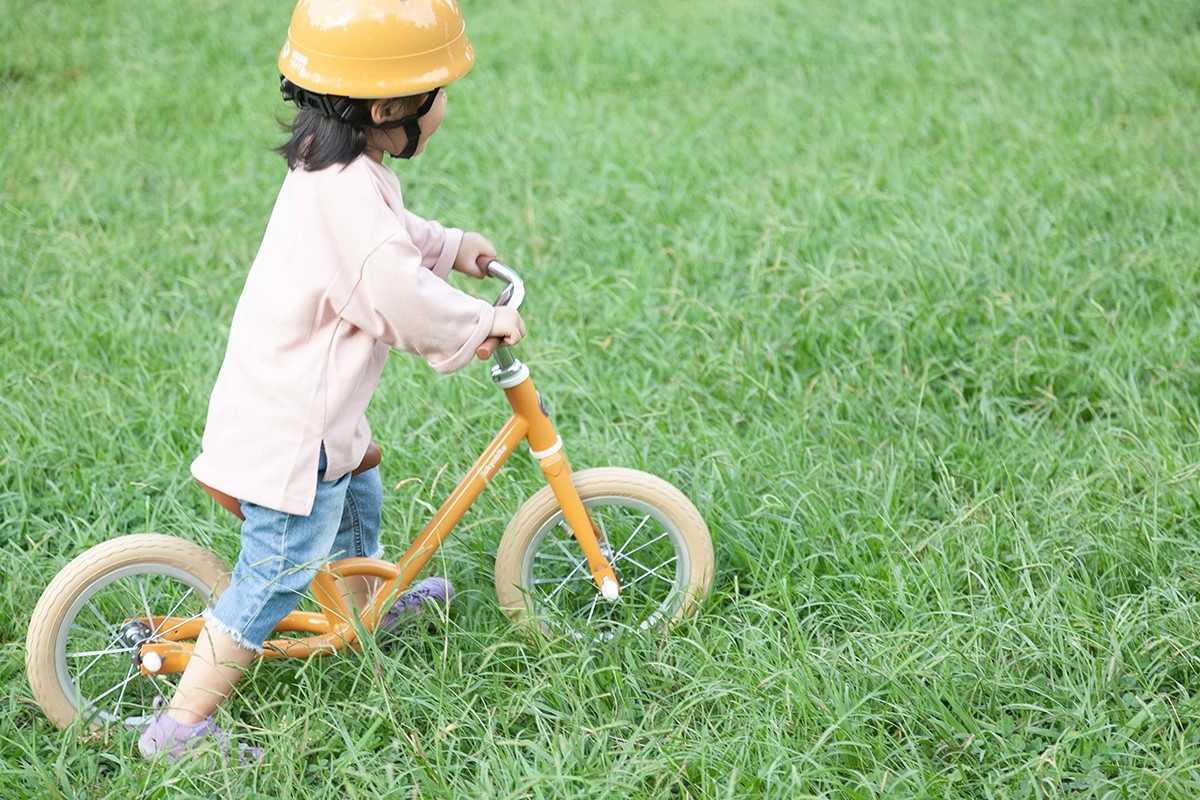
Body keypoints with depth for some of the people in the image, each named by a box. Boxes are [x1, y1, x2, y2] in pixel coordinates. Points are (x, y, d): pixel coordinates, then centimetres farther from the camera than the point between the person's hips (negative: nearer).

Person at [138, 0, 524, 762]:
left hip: (310, 404, 11)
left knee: (358, 497, 32)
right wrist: (482, 323, -16)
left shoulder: (333, 168, 4)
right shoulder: (350, 196, -29)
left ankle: (366, 611, 60)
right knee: (279, 573, -1)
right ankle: (181, 725, 7)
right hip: (293, 427, -11)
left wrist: (452, 246, 31)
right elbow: (401, 294, -31)